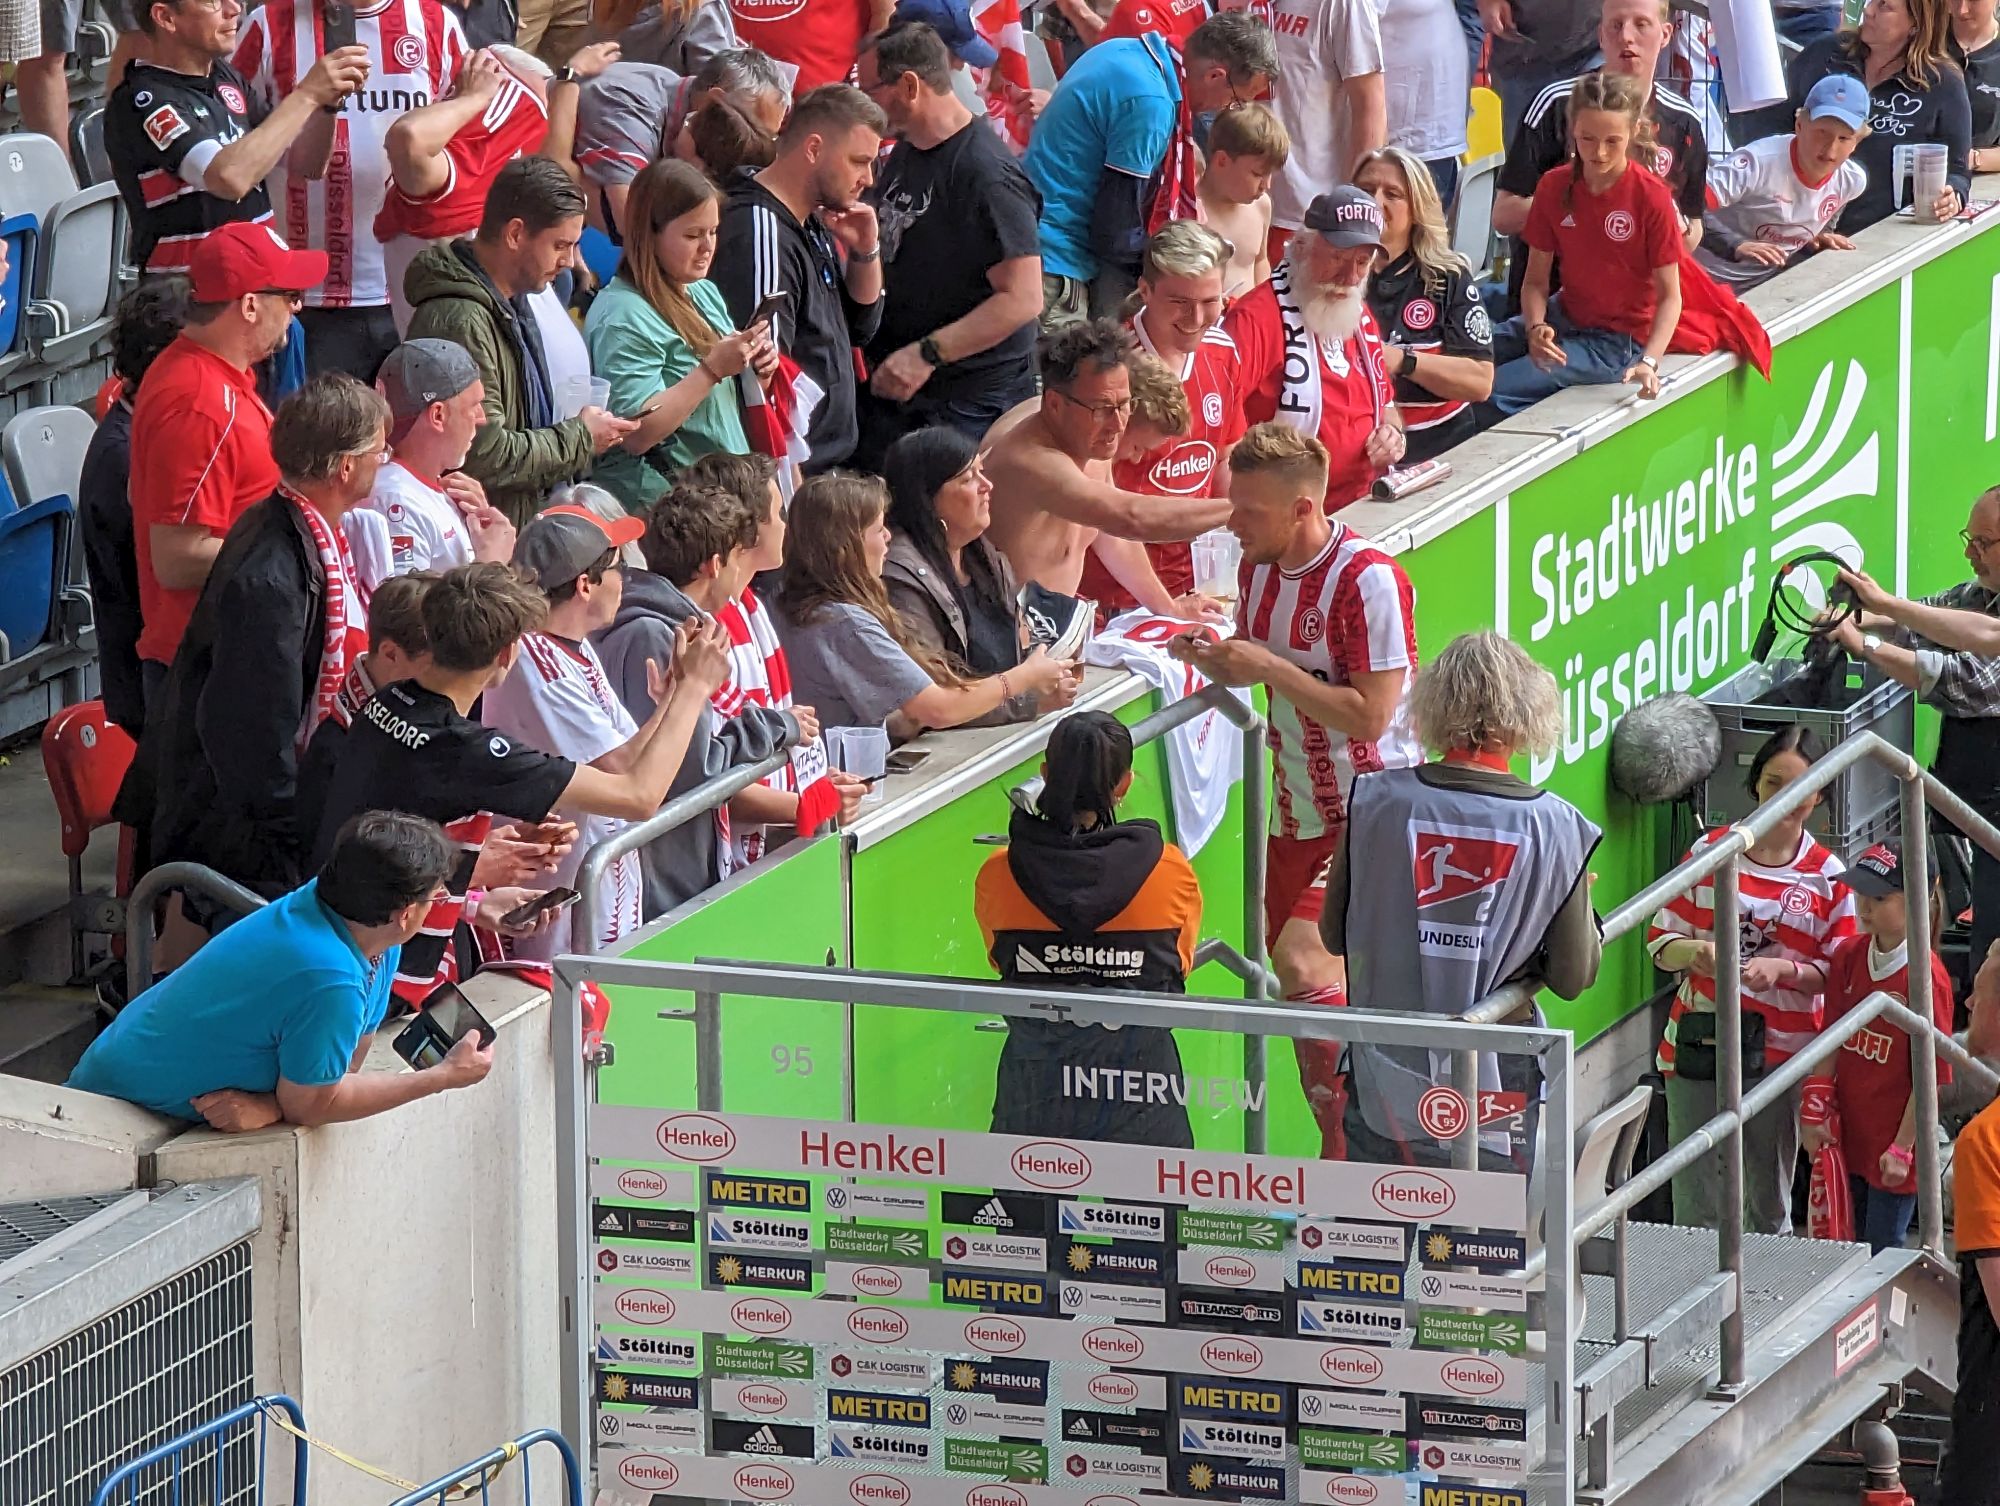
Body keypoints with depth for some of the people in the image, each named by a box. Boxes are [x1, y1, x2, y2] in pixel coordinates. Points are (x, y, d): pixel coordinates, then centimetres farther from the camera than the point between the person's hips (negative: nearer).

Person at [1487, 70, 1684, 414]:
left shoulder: (1652, 199, -17)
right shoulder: (1554, 186, -3)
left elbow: (1669, 296, -13)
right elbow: (1536, 280, 0)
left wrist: (1649, 362, -29)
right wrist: (1535, 328, -22)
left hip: (1618, 340, -6)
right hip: (1565, 318, 6)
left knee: (1491, 390, -20)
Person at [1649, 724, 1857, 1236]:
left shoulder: (1828, 877, 0)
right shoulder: (1711, 851, 3)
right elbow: (1660, 937, 7)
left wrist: (1784, 970, -17)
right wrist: (1692, 952, -16)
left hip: (1779, 1054, -1)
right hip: (1698, 1045, 1)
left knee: (1768, 1209, 9)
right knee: (1695, 1205, 3)